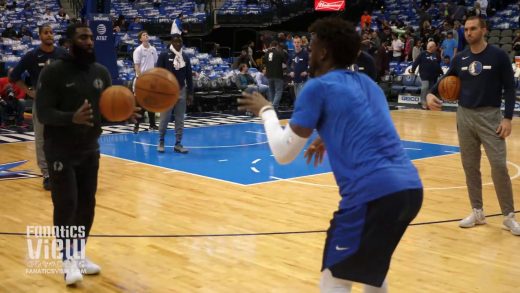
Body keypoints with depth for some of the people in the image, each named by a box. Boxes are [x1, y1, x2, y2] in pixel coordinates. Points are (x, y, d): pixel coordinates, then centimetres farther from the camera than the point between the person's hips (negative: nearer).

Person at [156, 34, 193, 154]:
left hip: (181, 91, 4)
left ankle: (178, 144, 10)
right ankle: (161, 142, 16)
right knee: (164, 118, 0)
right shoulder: (164, 55, -4)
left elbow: (189, 76, 12)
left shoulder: (185, 57, 8)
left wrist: (190, 93, 7)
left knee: (180, 120, 4)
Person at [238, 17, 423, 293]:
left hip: (373, 194, -8)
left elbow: (284, 153, 4)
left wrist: (265, 111, 18)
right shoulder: (367, 82, 22)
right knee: (372, 267, 31)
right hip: (410, 188, 8)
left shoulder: (318, 87, 1)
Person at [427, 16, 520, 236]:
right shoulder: (460, 58, 6)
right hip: (465, 116, 4)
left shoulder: (498, 56, -5)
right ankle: (477, 212, 20)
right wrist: (431, 94, -5)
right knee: (470, 167, 8)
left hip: (490, 116, -4)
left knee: (499, 166, -8)